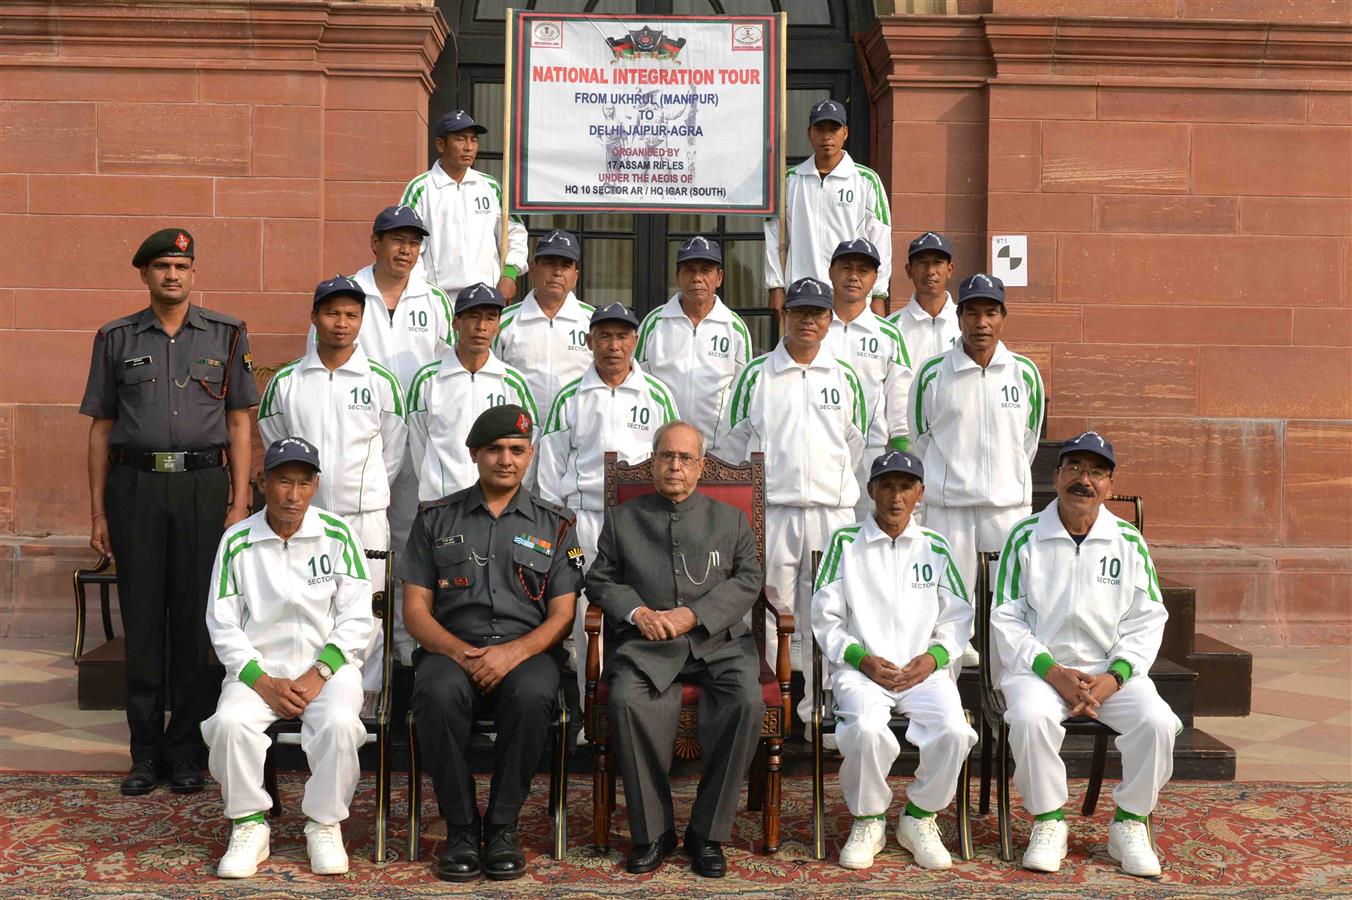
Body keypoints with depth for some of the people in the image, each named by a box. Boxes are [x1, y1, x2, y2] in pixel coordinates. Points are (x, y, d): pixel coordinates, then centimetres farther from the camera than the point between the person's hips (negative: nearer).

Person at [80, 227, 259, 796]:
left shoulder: (226, 335, 8)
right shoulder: (116, 339, 10)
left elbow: (239, 423, 6)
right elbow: (100, 428, 10)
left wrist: (239, 503, -1)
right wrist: (98, 513, 5)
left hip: (202, 485, -1)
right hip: (135, 487, 1)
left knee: (196, 620, 1)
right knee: (142, 620, 4)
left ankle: (186, 750, 11)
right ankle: (146, 751, 14)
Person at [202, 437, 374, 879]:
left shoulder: (337, 534, -2)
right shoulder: (237, 541, 0)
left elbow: (357, 616, -2)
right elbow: (223, 625, 1)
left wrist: (320, 674, -12)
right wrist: (261, 681, -11)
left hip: (328, 665, -1)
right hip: (258, 667, 1)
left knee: (340, 724, -31)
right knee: (229, 722, -28)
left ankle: (325, 825, -7)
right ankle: (249, 826, -6)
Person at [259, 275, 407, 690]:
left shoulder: (381, 381, 1)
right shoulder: (285, 382, 5)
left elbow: (393, 453, 8)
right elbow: (275, 447, 15)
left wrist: (367, 492, 7)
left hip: (365, 516, -1)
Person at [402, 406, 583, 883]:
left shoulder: (554, 524, 13)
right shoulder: (436, 518, 14)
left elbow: (561, 615, 5)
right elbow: (415, 609, 8)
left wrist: (513, 652, -14)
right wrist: (458, 651, -12)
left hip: (525, 650, 0)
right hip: (450, 647, 1)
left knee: (532, 696, -35)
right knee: (436, 693, -35)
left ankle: (502, 826, -16)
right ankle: (461, 827, -17)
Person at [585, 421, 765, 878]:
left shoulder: (731, 519, 18)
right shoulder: (622, 518, 18)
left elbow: (749, 579, 8)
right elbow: (601, 579, 13)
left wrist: (694, 614, -7)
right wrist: (637, 613, -8)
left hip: (716, 639, 0)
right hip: (646, 643, 0)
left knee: (747, 702, -30)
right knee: (626, 700, -32)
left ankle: (708, 832, -16)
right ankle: (652, 831, -17)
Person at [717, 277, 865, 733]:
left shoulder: (844, 377, 10)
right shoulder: (755, 374, 4)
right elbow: (734, 442, 9)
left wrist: (832, 485, 14)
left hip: (832, 511, 2)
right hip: (771, 509, -2)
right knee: (769, 609, 0)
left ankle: (820, 705, 14)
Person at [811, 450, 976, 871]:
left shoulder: (935, 547, 13)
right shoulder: (845, 542, 7)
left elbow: (958, 618, 13)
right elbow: (825, 618, 5)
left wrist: (933, 657, -5)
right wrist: (861, 657, -9)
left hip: (925, 669, 2)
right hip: (861, 668, -2)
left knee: (954, 731, -27)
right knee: (866, 728, -33)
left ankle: (920, 817, 1)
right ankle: (868, 821, -5)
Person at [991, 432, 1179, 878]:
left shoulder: (1130, 542, 6)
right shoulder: (1025, 538, 0)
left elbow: (1148, 621, 4)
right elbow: (1006, 620, -1)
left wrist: (1113, 678, -11)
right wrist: (1054, 673, -14)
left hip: (1112, 671, 2)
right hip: (1039, 668, -2)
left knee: (1157, 722, -25)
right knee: (1030, 717, -33)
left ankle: (1130, 825, -2)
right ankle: (1048, 822, -11)